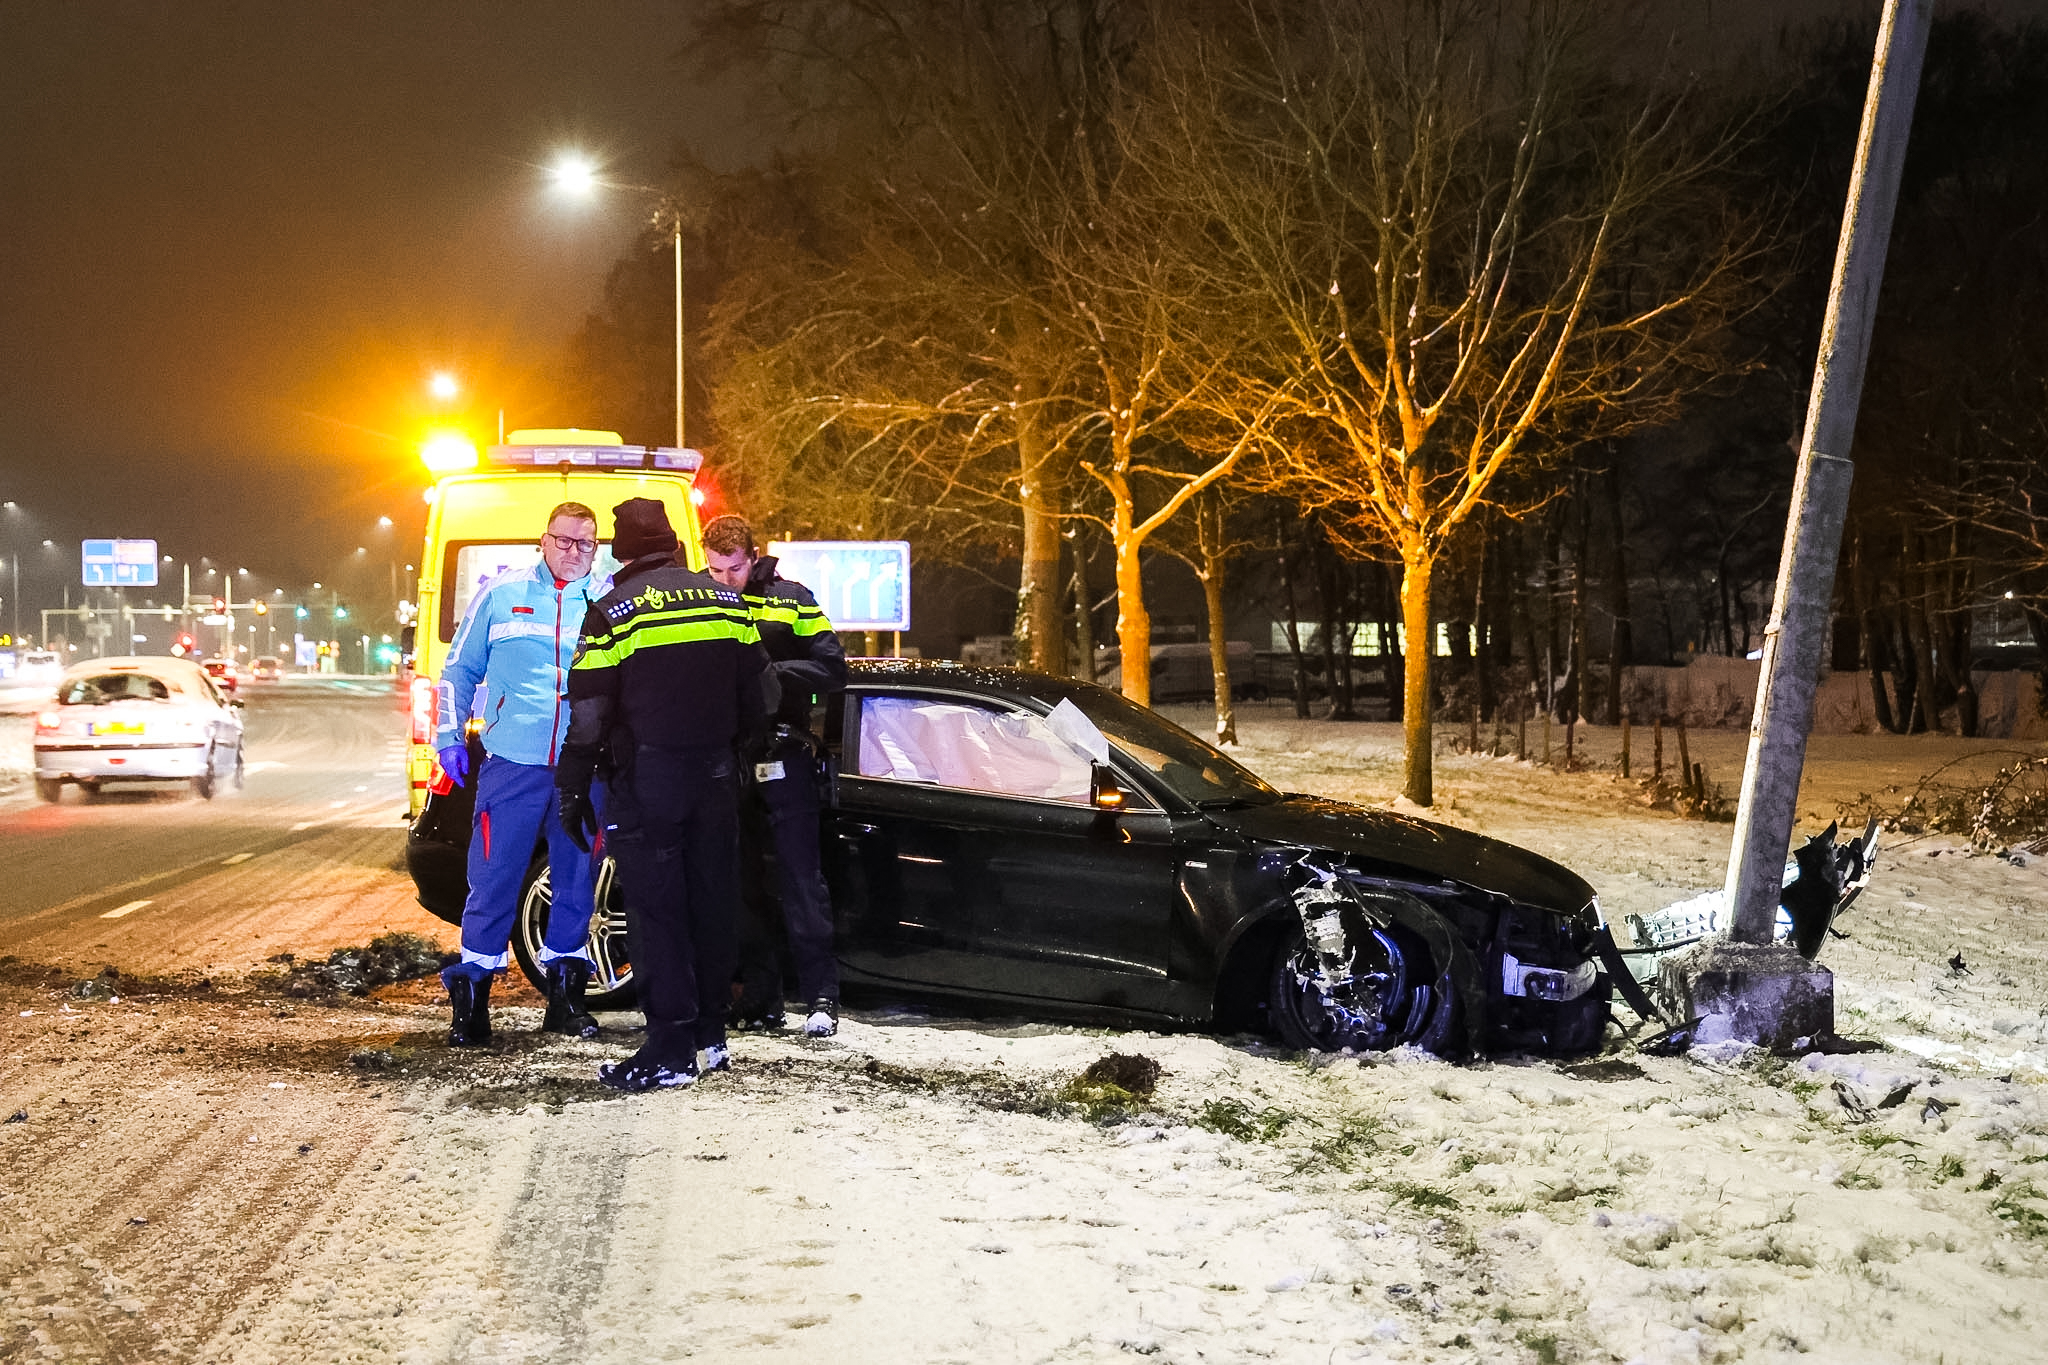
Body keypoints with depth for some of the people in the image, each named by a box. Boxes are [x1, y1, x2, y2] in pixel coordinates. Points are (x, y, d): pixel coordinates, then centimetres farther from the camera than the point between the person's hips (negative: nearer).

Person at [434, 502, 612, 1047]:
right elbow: (460, 669, 13)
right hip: (513, 764, -2)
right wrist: (450, 737, 5)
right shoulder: (501, 594, 8)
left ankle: (564, 994, 20)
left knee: (576, 881, 8)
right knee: (493, 882, -3)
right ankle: (471, 1000, 4)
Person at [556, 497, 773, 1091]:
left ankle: (671, 1049, -5)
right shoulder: (726, 601, 7)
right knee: (712, 904, 12)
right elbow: (760, 693, 12)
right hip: (717, 776, 5)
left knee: (657, 913, -3)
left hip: (646, 781, -5)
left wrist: (573, 789, -1)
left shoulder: (614, 612, -8)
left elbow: (588, 714, -8)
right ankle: (712, 1035, 19)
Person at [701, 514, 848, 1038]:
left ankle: (821, 994, -4)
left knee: (801, 876, -5)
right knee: (741, 882, 8)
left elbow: (832, 669, -3)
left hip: (782, 758, -3)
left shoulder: (790, 600, 1)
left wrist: (772, 674, -16)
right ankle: (761, 998, 14)